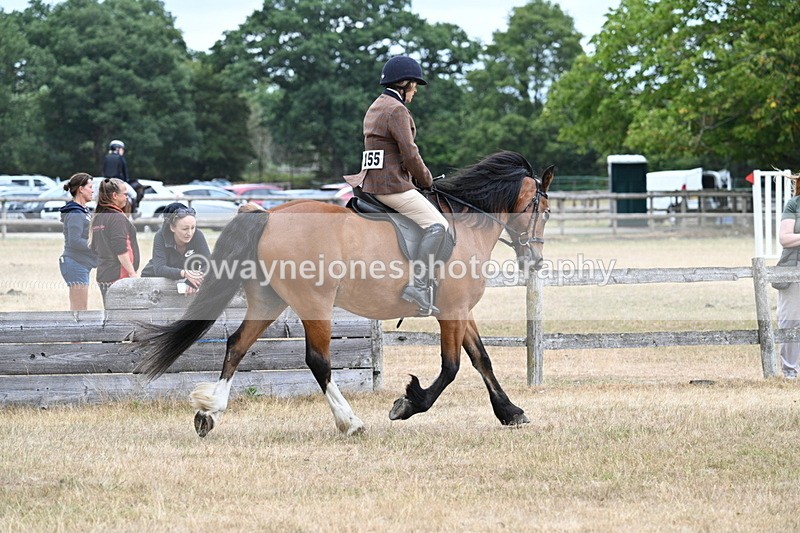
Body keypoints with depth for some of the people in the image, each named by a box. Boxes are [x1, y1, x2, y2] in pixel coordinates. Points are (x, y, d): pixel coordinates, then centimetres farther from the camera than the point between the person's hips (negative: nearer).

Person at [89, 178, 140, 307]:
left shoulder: (97, 218, 14)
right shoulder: (117, 217, -13)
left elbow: (94, 247, 20)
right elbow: (121, 250, -19)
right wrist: (132, 272, -17)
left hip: (103, 275, 9)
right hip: (119, 275, -9)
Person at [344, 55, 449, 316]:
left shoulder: (376, 107, 18)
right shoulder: (396, 110, -13)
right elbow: (410, 155, -16)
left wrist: (418, 180, 17)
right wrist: (426, 181, 0)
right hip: (392, 185, -11)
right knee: (436, 225, -17)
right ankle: (418, 285, -29)